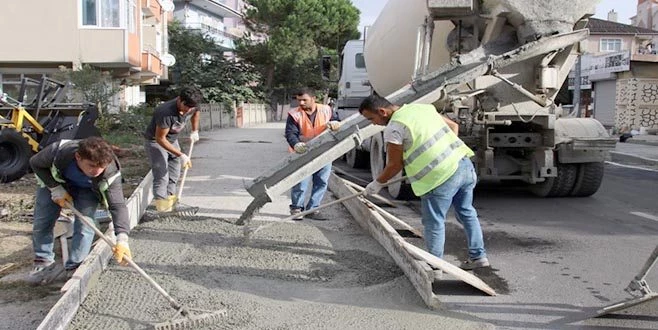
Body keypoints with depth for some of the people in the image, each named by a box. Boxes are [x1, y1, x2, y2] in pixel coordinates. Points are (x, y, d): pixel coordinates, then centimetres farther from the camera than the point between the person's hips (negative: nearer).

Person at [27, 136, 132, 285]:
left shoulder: (111, 174, -40)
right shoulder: (58, 152, -40)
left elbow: (118, 206, -41)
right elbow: (35, 163, -18)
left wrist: (122, 239, -53)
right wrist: (55, 189, -25)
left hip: (87, 190, -1)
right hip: (56, 182, 1)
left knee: (85, 226, -16)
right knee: (42, 222, -2)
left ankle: (74, 268, -1)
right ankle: (44, 262, 18)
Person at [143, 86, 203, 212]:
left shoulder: (191, 107, -15)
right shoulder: (166, 112, -37)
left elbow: (195, 113, 13)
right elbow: (160, 138, -31)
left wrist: (195, 131, 7)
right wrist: (180, 155, -32)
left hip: (173, 140, 8)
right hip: (156, 142, -7)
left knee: (174, 175, 11)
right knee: (161, 176, -16)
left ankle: (170, 199, 22)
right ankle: (162, 204, -16)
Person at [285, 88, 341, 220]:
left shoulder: (326, 110, 2)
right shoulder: (294, 114, -6)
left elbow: (337, 122, 9)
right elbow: (290, 133, -13)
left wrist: (333, 124, -16)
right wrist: (296, 145, -34)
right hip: (303, 153, -3)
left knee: (322, 182, 6)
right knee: (301, 182, -7)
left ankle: (312, 209, 18)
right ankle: (296, 208, 11)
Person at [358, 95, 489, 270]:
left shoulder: (394, 128, -8)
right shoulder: (422, 107, 16)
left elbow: (395, 165, -2)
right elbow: (453, 126, 23)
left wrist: (377, 184, 12)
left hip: (441, 177, -8)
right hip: (464, 163, 8)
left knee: (434, 222, 7)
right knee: (466, 213, 22)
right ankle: (478, 256, 30)